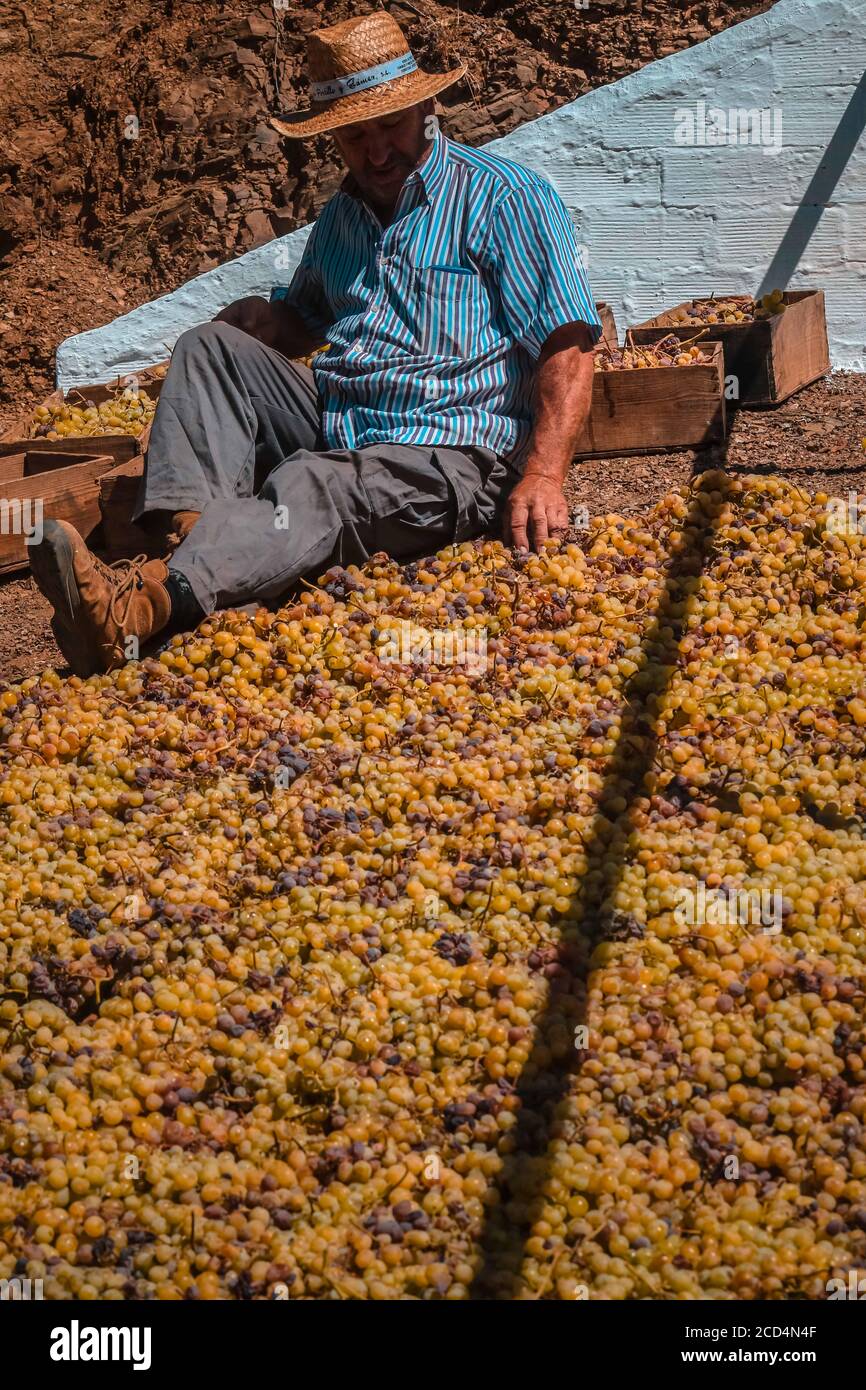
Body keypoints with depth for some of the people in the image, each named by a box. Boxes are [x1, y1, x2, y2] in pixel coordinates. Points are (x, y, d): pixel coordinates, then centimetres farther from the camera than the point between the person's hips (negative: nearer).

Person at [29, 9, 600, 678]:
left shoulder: (504, 198, -4)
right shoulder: (342, 217, 18)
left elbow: (568, 348, -11)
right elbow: (306, 321, 35)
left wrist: (543, 476, -27)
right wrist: (264, 319, 7)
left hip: (449, 457, -7)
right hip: (334, 430, 8)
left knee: (310, 490, -35)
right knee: (210, 347, -6)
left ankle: (140, 606, -58)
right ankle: (191, 533, -31)